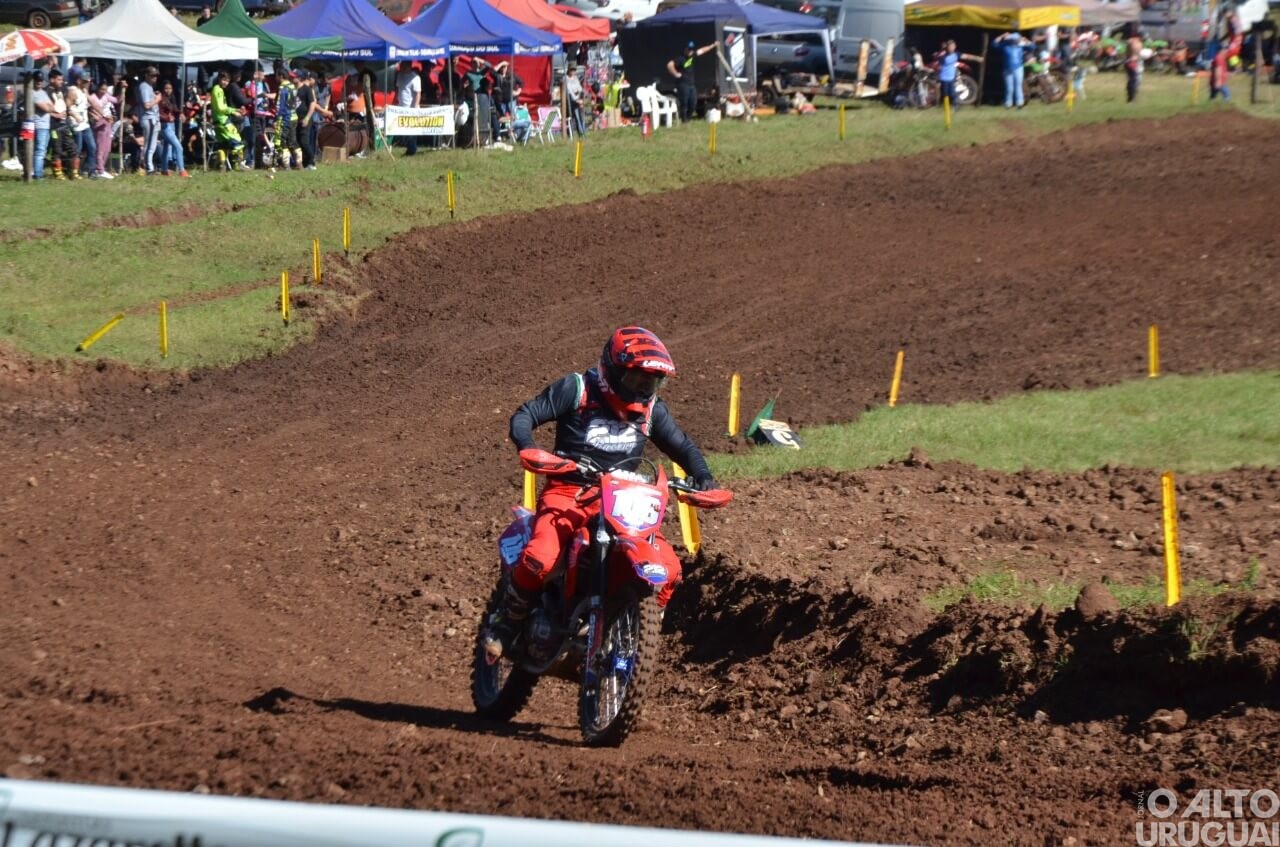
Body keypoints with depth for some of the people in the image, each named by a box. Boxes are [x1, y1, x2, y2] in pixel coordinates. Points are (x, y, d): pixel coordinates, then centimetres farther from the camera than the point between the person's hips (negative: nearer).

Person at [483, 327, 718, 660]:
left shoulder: (651, 408, 8)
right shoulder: (577, 389, -5)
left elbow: (682, 446, 16)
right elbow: (524, 416, -8)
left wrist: (702, 477, -4)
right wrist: (528, 448, -29)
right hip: (569, 492, -4)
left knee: (668, 569, -13)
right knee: (540, 558, -30)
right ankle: (505, 622, -4)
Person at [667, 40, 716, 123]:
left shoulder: (692, 56, 10)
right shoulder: (680, 59, -14)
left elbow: (701, 50, 24)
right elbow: (670, 65, -25)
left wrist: (713, 45, 30)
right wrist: (676, 74, -16)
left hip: (691, 84, 8)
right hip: (683, 84, -8)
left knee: (693, 103, 6)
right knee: (684, 103, -8)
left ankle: (688, 118, 20)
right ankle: (684, 119, -3)